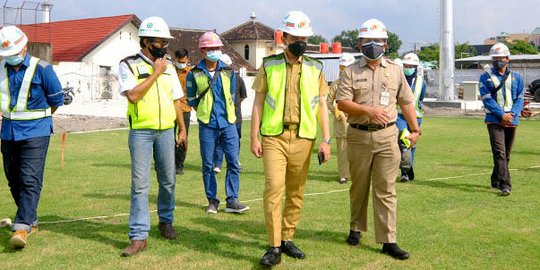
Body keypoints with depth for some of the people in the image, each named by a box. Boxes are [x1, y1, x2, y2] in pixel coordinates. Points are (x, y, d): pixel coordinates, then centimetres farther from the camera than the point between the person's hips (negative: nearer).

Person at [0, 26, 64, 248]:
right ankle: (31, 220, 25)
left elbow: (56, 99, 2)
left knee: (30, 180, -13)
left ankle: (22, 227, -16)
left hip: (35, 132, -5)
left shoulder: (41, 68, -8)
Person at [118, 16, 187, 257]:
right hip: (141, 131, -4)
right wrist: (155, 74, -14)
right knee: (140, 184, -5)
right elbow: (133, 95, -18)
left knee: (168, 181, 11)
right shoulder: (129, 65, -4)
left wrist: (182, 128, 15)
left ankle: (166, 221, 32)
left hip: (166, 131, 4)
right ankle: (139, 236, -2)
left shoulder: (168, 66, 11)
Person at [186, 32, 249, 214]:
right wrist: (205, 111, 8)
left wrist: (226, 112, 12)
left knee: (233, 162, -3)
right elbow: (191, 100, 9)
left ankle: (232, 201, 3)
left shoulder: (228, 72, 8)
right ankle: (212, 201, 14)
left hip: (228, 123, 2)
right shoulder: (194, 74, 0)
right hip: (207, 125, -2)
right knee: (208, 165, 3)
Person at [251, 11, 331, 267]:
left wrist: (326, 140, 2)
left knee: (296, 194, 8)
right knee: (273, 188, -13)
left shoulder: (315, 69, 9)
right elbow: (258, 103, 5)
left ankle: (287, 239, 22)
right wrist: (254, 137, -1)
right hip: (274, 138, -2)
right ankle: (274, 247, -8)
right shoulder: (269, 65, 4)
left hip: (303, 140, 2)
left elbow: (322, 106, 9)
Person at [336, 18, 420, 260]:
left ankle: (388, 241, -2)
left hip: (387, 136, 1)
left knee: (386, 190, -2)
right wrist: (368, 110, -19)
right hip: (359, 136, 0)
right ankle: (356, 227, 31)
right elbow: (342, 102, -7)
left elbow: (406, 102, 14)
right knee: (359, 186, 11)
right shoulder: (351, 72, 2)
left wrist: (415, 129, 10)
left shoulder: (395, 70, 10)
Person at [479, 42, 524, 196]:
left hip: (512, 120, 4)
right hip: (494, 120, -4)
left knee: (506, 154, 11)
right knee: (499, 152, -16)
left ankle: (496, 181, 26)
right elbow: (487, 99, -6)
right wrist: (502, 115, -15)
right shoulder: (486, 77, 3)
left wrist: (512, 114, -11)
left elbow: (519, 98, 7)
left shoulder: (516, 78, 12)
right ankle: (505, 185, -21)